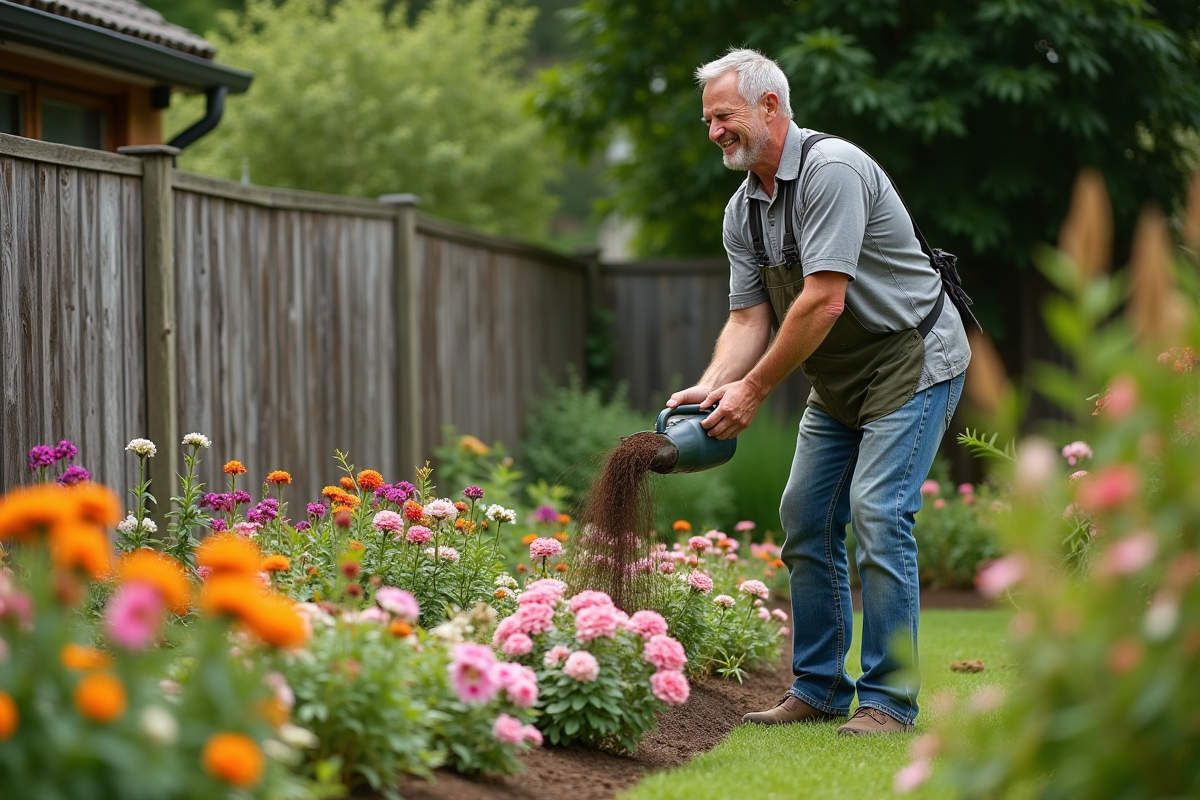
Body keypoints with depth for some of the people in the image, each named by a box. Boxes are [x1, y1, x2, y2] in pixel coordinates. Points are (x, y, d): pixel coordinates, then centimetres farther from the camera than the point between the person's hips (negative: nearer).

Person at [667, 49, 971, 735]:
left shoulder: (832, 170, -24)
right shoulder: (743, 210, 4)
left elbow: (823, 301, -28)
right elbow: (749, 318, 1)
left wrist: (752, 391, -24)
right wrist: (711, 387, -18)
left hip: (913, 362, -9)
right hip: (839, 383, 9)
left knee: (878, 512, -17)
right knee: (807, 517, 5)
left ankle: (890, 699, -13)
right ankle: (820, 689, 13)